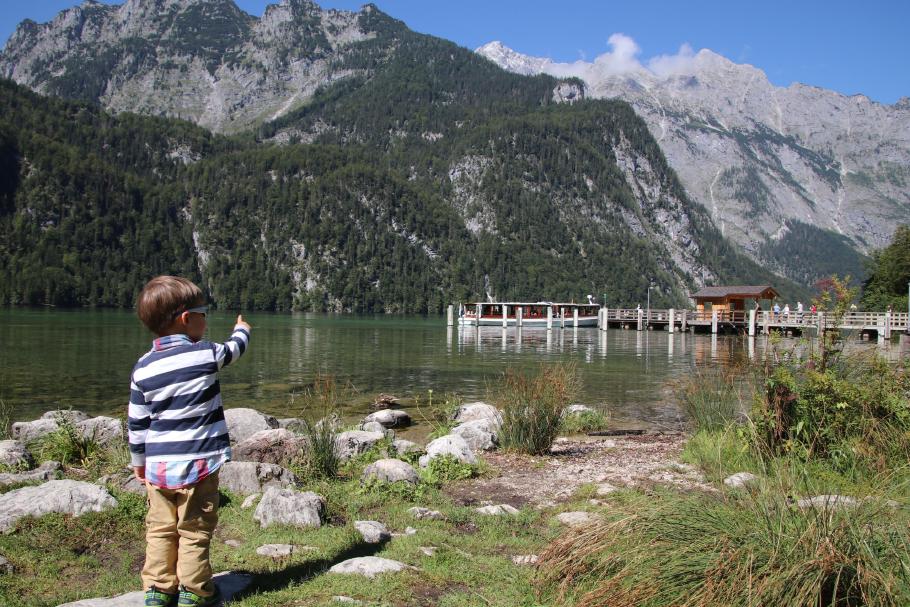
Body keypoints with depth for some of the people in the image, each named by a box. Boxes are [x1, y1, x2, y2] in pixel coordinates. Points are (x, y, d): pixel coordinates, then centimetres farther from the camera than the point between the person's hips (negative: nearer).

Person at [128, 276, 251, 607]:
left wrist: (139, 460, 20)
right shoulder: (205, 354, -11)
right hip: (197, 462, -4)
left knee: (160, 529, 15)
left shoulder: (143, 368, 1)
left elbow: (136, 422, 6)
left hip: (158, 465, 4)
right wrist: (242, 329, 35)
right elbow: (235, 348, 12)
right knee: (194, 531, 5)